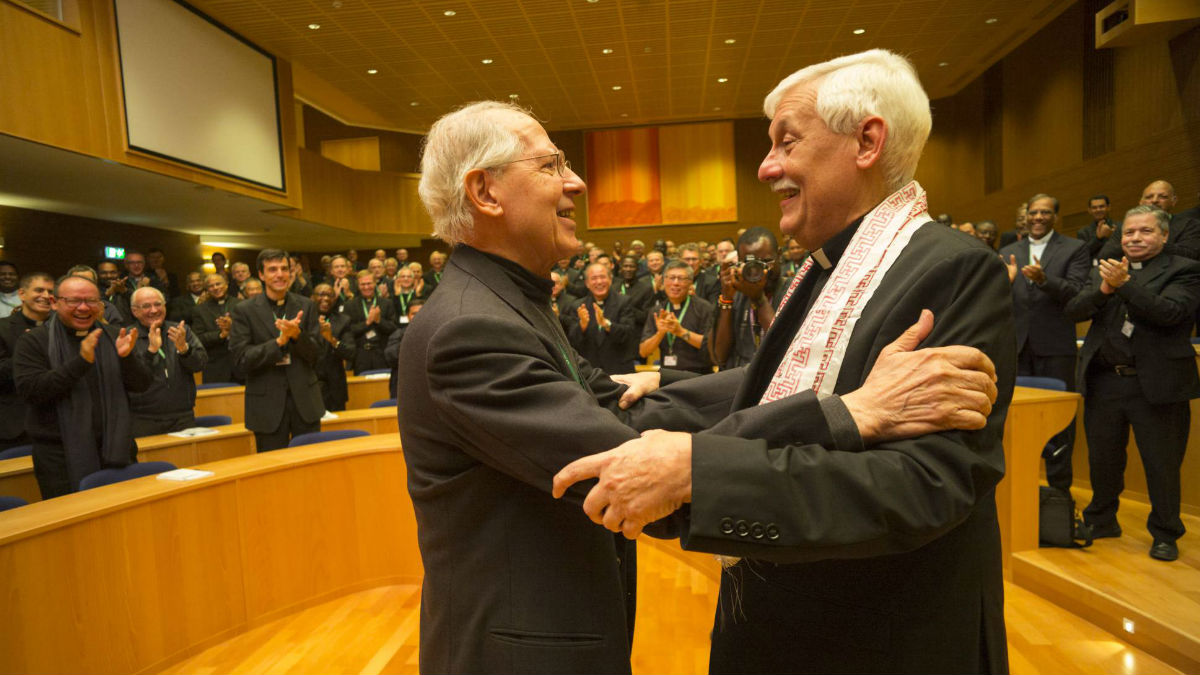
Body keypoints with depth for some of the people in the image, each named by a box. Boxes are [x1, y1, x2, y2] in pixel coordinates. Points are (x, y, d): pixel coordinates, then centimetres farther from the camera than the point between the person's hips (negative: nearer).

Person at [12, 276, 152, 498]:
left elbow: (141, 385, 2)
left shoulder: (114, 337, 8)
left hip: (117, 450, 3)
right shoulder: (32, 341, -1)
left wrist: (127, 357, -18)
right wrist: (81, 361, -24)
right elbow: (29, 391, -14)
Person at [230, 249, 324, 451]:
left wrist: (297, 334, -16)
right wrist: (279, 341, -19)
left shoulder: (305, 306, 5)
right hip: (267, 403, -2)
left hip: (304, 399, 2)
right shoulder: (245, 310, -2)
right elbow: (240, 359, -8)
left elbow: (315, 355, 3)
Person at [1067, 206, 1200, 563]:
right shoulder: (1105, 269, 11)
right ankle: (1102, 521, 33)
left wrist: (1125, 284, -24)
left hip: (1157, 383, -4)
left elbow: (1169, 312, -18)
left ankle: (1165, 534, 25)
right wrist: (1104, 289, -16)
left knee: (1162, 464, 7)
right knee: (1102, 459, 15)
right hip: (1104, 382, 4)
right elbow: (1073, 310, 1)